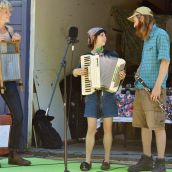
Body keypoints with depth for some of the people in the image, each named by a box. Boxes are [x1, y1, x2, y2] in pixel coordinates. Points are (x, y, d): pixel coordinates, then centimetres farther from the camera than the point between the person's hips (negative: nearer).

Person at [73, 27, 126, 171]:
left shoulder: (112, 55, 5)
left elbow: (119, 72, 9)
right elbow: (74, 72, 11)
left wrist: (122, 76, -13)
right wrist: (78, 71, -11)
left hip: (108, 94, 0)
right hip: (92, 95, 0)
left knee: (107, 128, 2)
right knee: (91, 128, -5)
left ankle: (107, 160, 9)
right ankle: (87, 160, 0)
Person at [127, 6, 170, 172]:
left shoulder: (161, 34, -8)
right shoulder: (147, 39, 19)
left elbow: (165, 62, -16)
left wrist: (157, 86, -22)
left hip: (154, 89, -9)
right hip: (142, 88, 9)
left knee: (157, 125, -9)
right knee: (143, 124, 8)